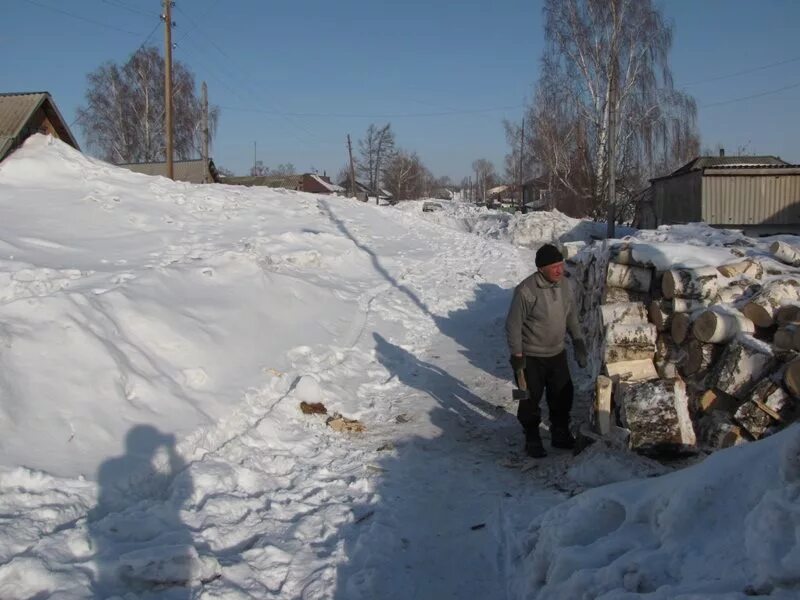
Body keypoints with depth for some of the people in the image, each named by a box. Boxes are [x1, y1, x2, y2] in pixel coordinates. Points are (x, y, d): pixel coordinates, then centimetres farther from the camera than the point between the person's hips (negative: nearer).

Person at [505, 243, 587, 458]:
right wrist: (516, 355, -16)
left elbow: (572, 317, 10)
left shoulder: (563, 285, -3)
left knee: (563, 397, 16)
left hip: (557, 354, 6)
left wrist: (579, 345, 10)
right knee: (530, 401, 7)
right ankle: (532, 440, 24)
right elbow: (513, 325, -18)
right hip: (531, 357, -6)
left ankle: (560, 435, 34)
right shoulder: (526, 291, -24)